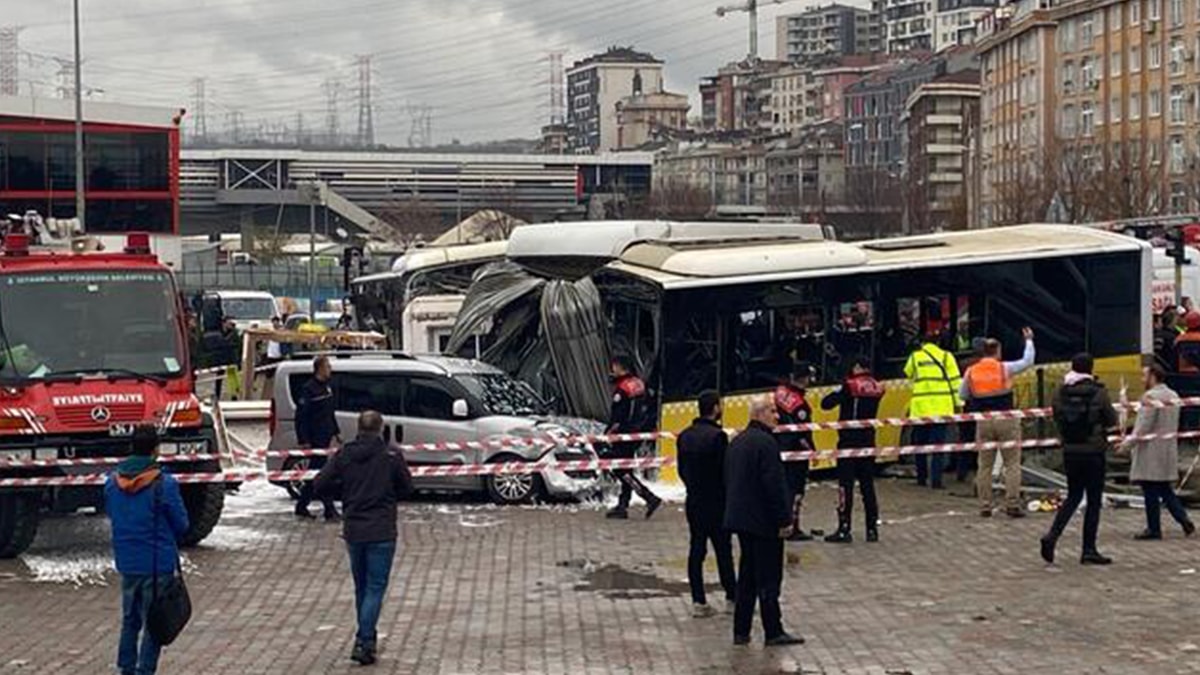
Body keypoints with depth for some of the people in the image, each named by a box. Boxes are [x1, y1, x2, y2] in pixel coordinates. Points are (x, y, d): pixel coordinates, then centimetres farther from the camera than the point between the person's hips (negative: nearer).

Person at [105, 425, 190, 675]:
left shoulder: (112, 482, -1)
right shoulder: (165, 485, -17)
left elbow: (110, 515, 12)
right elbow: (182, 525, -9)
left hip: (126, 562, 5)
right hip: (158, 563, -5)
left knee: (130, 619, 19)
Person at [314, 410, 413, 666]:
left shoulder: (343, 455, -1)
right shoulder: (391, 456, -8)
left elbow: (320, 485, -2)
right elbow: (406, 488, 1)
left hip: (353, 531, 4)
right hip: (381, 532, -3)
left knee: (361, 587, 18)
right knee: (375, 588, 0)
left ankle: (366, 637, 28)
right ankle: (364, 642, -11)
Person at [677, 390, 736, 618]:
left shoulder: (685, 436, 4)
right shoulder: (717, 436, -17)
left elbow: (682, 470, 9)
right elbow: (724, 471, -15)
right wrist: (728, 495, -1)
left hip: (693, 502, 6)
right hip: (716, 503, -6)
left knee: (696, 550, 7)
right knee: (723, 550, 5)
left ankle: (698, 601, 8)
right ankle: (731, 597, 15)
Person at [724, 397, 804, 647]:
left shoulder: (736, 442, 13)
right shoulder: (766, 442, -17)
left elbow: (728, 481, 19)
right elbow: (775, 484, -19)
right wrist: (784, 520, -15)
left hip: (740, 519, 9)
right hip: (763, 521, -9)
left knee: (747, 577, 13)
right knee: (769, 579, -3)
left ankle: (741, 631, 15)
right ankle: (773, 632, 0)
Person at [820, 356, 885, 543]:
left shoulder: (850, 386, -12)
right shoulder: (877, 388, 4)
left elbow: (826, 403, -15)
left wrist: (837, 393, 5)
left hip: (849, 441, -5)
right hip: (868, 441, 6)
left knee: (846, 485, -3)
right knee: (867, 485, 12)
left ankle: (844, 530, -4)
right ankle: (872, 529, 14)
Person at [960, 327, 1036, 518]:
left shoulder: (971, 372, 2)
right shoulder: (1005, 368, -6)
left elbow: (962, 395, 10)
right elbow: (1028, 361, 6)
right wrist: (1029, 340, 19)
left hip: (983, 422, 3)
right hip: (1006, 420, -3)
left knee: (985, 465, 10)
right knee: (1012, 463, 2)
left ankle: (985, 505, 11)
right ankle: (1012, 504, -2)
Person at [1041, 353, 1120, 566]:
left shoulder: (1061, 393, -1)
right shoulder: (1098, 393, -11)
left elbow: (1057, 419, 5)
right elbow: (1112, 421, -3)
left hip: (1070, 452, 4)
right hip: (1093, 452, -4)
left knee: (1073, 496, 18)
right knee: (1094, 500, 5)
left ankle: (1052, 535, -1)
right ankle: (1089, 550, 6)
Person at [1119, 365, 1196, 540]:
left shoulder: (1150, 396, -16)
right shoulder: (1173, 396, 12)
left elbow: (1143, 426, -19)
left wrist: (1127, 444, -10)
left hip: (1151, 451, -9)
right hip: (1168, 451, 9)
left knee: (1151, 492, -1)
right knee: (1165, 489, 16)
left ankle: (1154, 529, 3)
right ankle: (1184, 519, 7)